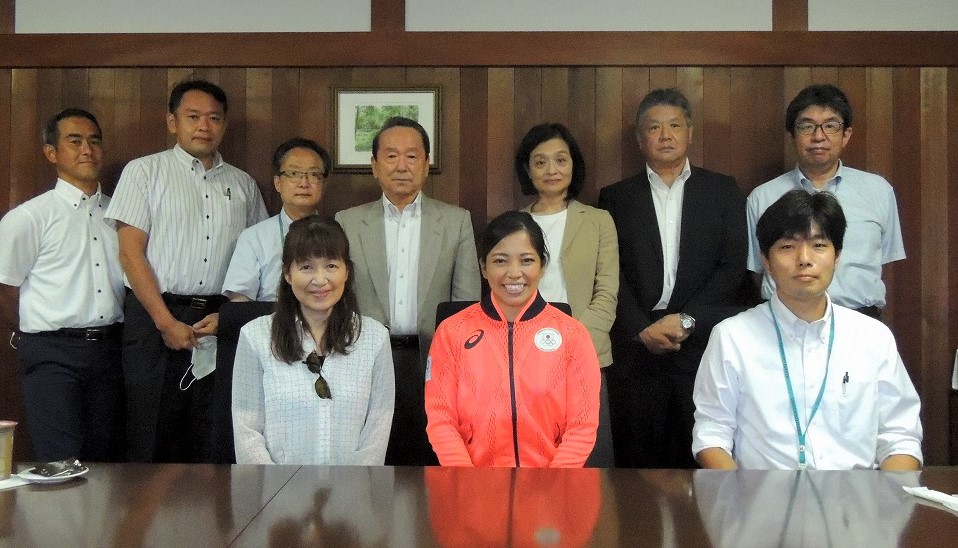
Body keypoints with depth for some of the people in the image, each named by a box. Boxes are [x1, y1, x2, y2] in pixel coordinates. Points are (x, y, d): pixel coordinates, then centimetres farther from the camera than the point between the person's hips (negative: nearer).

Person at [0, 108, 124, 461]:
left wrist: (107, 337, 11)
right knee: (62, 463, -8)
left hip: (110, 349, 4)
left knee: (104, 458, 10)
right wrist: (38, 335, 8)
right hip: (53, 353, -4)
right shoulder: (29, 217, -4)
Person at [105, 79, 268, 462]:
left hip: (222, 324, 3)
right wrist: (167, 322, -10)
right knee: (150, 438, 0)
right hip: (155, 317, -3)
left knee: (208, 439, 7)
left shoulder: (243, 184, 13)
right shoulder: (144, 172, 4)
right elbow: (131, 252, -3)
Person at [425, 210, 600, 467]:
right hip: (474, 466, 0)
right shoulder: (452, 331, 4)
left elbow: (582, 425, 2)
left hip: (550, 466, 0)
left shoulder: (572, 334, 3)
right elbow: (441, 418, 2)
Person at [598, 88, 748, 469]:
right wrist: (643, 329, -9)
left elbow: (734, 265, 1)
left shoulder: (723, 190, 10)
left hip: (704, 343, 0)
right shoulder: (615, 197, 10)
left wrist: (687, 320, -8)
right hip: (636, 347, 1)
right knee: (638, 458, 3)